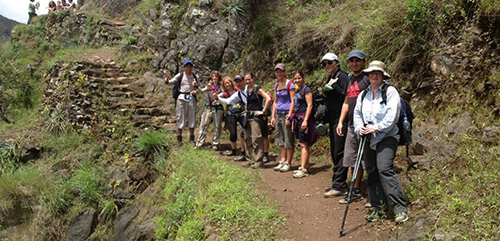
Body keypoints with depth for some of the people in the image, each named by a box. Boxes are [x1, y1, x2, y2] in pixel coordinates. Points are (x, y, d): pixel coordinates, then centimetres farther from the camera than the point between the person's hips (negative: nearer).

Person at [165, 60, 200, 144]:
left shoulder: (195, 76, 10)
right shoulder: (180, 75, 1)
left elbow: (198, 87, 15)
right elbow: (171, 81, -5)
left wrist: (195, 91, -6)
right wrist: (167, 81, -27)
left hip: (191, 98, 3)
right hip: (182, 98, -3)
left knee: (192, 117, 4)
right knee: (181, 117, -1)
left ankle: (191, 138, 13)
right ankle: (179, 138, 8)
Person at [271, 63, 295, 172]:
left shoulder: (289, 84, -7)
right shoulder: (276, 85, 13)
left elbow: (293, 102, -12)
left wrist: (289, 116, -17)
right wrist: (273, 116, 12)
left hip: (287, 113, -7)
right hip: (278, 113, 7)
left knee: (288, 139, -3)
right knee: (280, 139, 10)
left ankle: (288, 163, 2)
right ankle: (282, 161, 16)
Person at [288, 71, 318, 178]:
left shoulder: (306, 89, -8)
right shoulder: (297, 91, 18)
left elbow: (309, 105, -15)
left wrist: (305, 120, -21)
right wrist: (292, 120, 20)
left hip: (304, 118, -8)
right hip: (298, 119, 8)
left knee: (303, 144, -9)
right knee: (303, 144, 11)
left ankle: (303, 170, -9)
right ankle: (305, 164, 17)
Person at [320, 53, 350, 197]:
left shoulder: (342, 76, -9)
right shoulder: (329, 79, 19)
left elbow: (345, 96, -19)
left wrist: (333, 86, -16)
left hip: (340, 119, -10)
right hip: (332, 120, 10)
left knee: (339, 152, -9)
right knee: (334, 152, 13)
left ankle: (339, 186, -7)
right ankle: (338, 183, 22)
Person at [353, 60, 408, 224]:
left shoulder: (390, 91, -1)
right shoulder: (363, 94, 16)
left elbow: (392, 114, -11)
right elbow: (357, 113, 16)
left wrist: (377, 128, -17)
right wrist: (359, 127, -4)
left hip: (386, 137, -6)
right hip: (368, 138, 6)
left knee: (384, 169, -20)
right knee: (371, 172, 6)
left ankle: (400, 208, -15)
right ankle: (376, 208, 16)